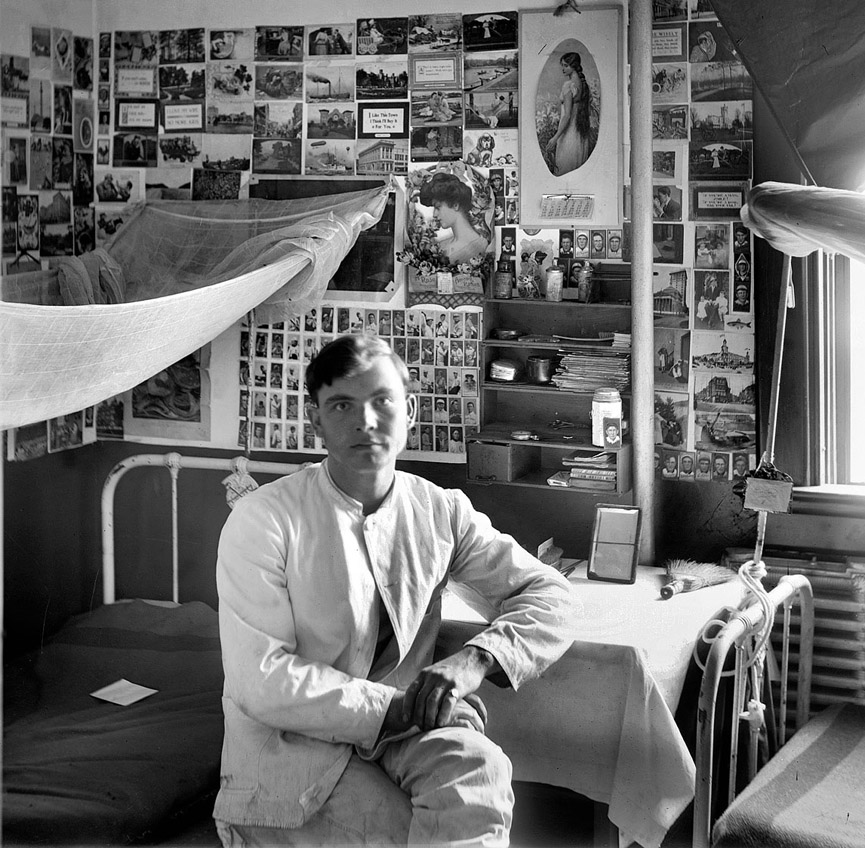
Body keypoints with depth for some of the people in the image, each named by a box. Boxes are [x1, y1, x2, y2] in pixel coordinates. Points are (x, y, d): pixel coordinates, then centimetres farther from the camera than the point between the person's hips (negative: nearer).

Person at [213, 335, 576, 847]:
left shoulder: (442, 512, 4)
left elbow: (551, 595, 4)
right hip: (293, 746, -3)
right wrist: (393, 706, -20)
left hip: (403, 731, 3)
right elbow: (262, 680, -16)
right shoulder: (264, 521, -10)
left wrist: (475, 660, -16)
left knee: (476, 766, -30)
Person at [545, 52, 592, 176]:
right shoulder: (584, 83, 7)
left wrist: (555, 138, -19)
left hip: (569, 132, -8)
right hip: (582, 133, 8)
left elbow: (567, 115, -19)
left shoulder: (568, 85, -16)